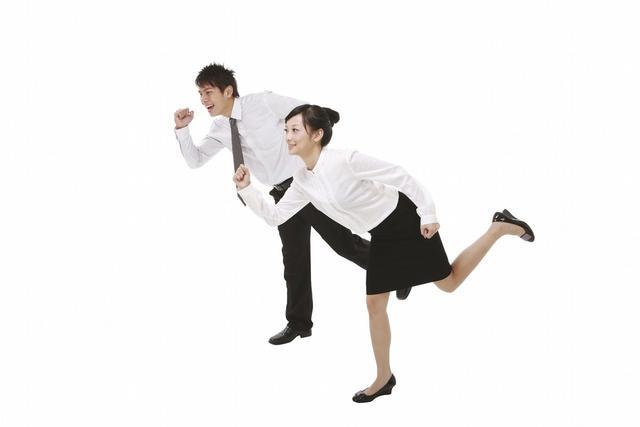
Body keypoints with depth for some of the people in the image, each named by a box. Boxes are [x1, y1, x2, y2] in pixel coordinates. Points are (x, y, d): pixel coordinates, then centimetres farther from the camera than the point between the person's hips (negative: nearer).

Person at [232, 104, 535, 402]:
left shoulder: (344, 160, -29)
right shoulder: (303, 181, -5)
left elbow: (399, 176, -24)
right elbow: (275, 216, 4)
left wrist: (428, 214, -21)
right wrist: (246, 189, -9)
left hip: (405, 221, -7)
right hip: (382, 235, 7)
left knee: (449, 282, 5)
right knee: (374, 304, 7)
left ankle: (501, 227, 22)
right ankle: (383, 378, 20)